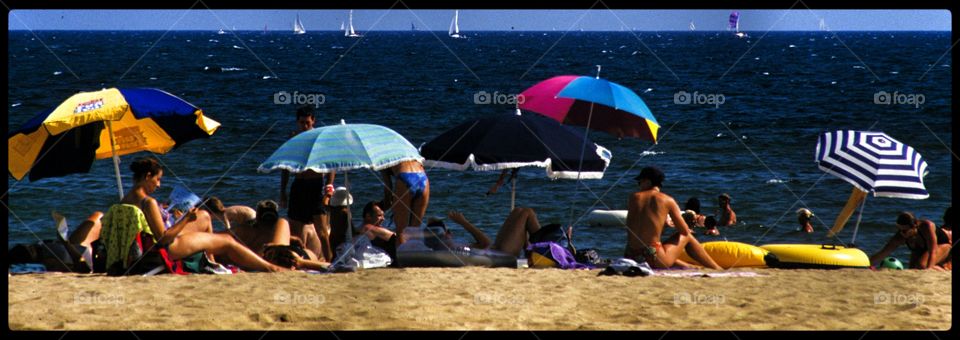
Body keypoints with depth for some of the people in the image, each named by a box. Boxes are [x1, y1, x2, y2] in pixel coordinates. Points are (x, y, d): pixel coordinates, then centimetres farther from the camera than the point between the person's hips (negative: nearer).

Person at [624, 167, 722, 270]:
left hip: (630, 257, 3)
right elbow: (685, 231, 5)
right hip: (654, 259, -3)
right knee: (687, 237, 24)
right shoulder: (668, 200, 0)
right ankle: (716, 269, 33)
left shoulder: (634, 197, 6)